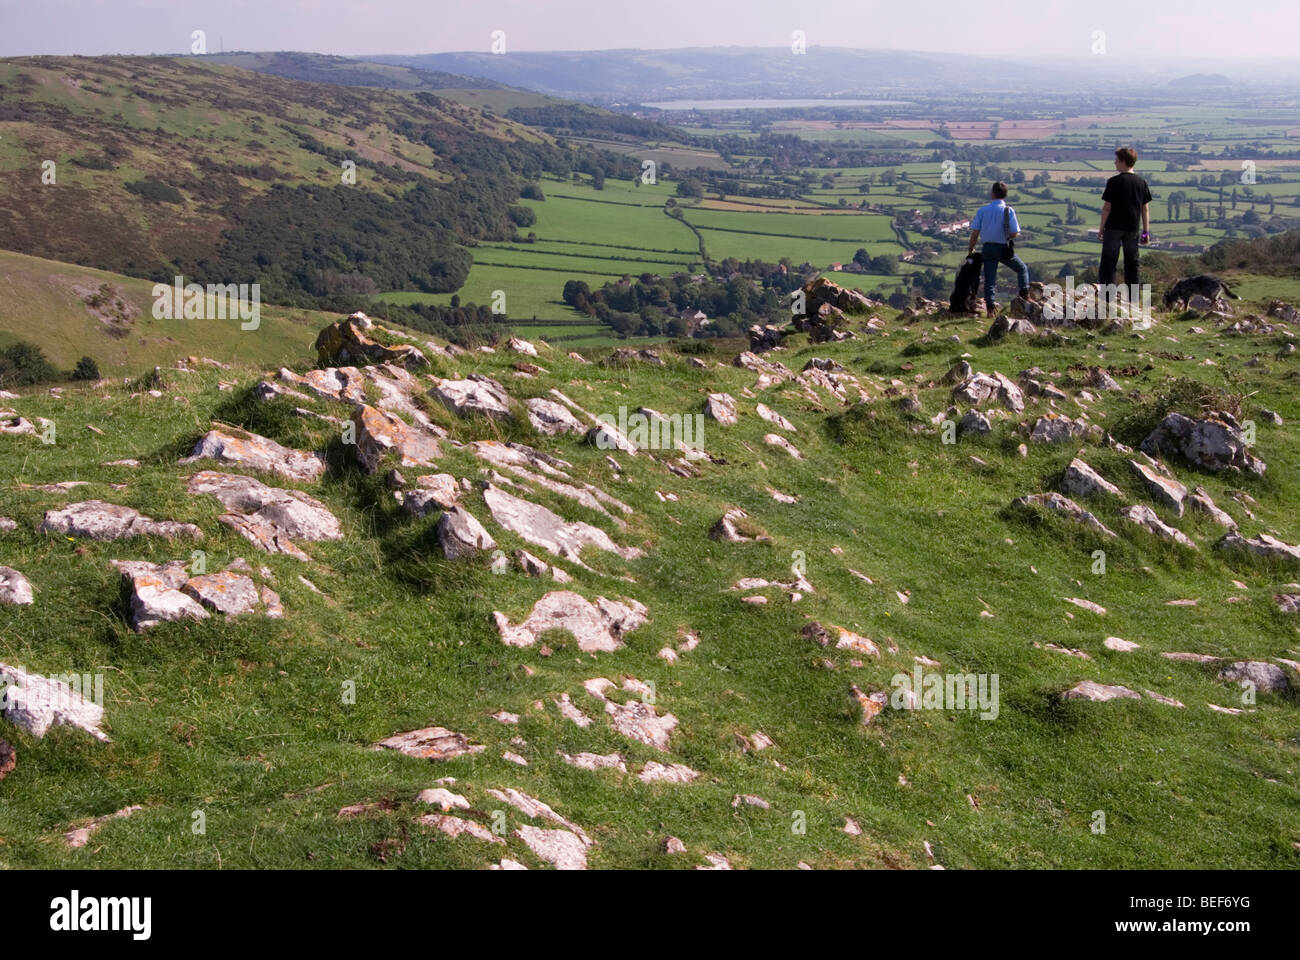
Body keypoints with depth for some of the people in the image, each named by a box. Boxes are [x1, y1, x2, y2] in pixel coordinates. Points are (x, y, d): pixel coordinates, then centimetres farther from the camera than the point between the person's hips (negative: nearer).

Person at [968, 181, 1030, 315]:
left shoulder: (982, 210, -1)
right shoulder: (1008, 211, -9)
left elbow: (975, 232, -2)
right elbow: (1014, 234, -11)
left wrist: (970, 249, 8)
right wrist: (1006, 236, 12)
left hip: (987, 248, 3)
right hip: (1003, 248, -2)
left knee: (989, 279, 7)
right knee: (1022, 269, 17)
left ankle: (990, 307, 1)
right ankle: (1025, 295, 8)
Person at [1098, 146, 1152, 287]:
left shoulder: (1114, 181, -11)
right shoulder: (1141, 182, 4)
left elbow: (1107, 207, -11)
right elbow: (1145, 208, 6)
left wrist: (1101, 228, -3)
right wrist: (1146, 231, 11)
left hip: (1114, 227, -4)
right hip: (1132, 228, 4)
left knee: (1108, 261, 0)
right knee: (1132, 262, 11)